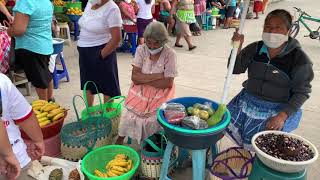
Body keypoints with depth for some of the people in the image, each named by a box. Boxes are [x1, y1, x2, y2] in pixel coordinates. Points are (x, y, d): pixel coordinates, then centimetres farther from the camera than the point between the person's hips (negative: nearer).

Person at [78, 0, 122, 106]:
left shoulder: (112, 9, -18)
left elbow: (116, 38, -22)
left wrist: (100, 56, -17)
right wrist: (81, 47, 14)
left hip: (101, 51, -8)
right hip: (85, 52, 8)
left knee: (107, 85, 7)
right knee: (88, 82, 18)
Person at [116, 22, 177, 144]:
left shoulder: (170, 54, -12)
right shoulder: (141, 50, -4)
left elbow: (168, 83, -16)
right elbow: (134, 77, -10)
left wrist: (143, 79, -13)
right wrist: (156, 76, -19)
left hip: (160, 92, -2)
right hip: (140, 91, 2)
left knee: (154, 118, -22)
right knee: (129, 114, -14)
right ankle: (120, 139, 14)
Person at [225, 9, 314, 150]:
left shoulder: (299, 58, -11)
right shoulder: (255, 48, -2)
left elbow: (302, 92, -8)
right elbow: (235, 69, -1)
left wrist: (282, 116, -17)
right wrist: (237, 48, -18)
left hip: (278, 110, -4)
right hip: (248, 102, 4)